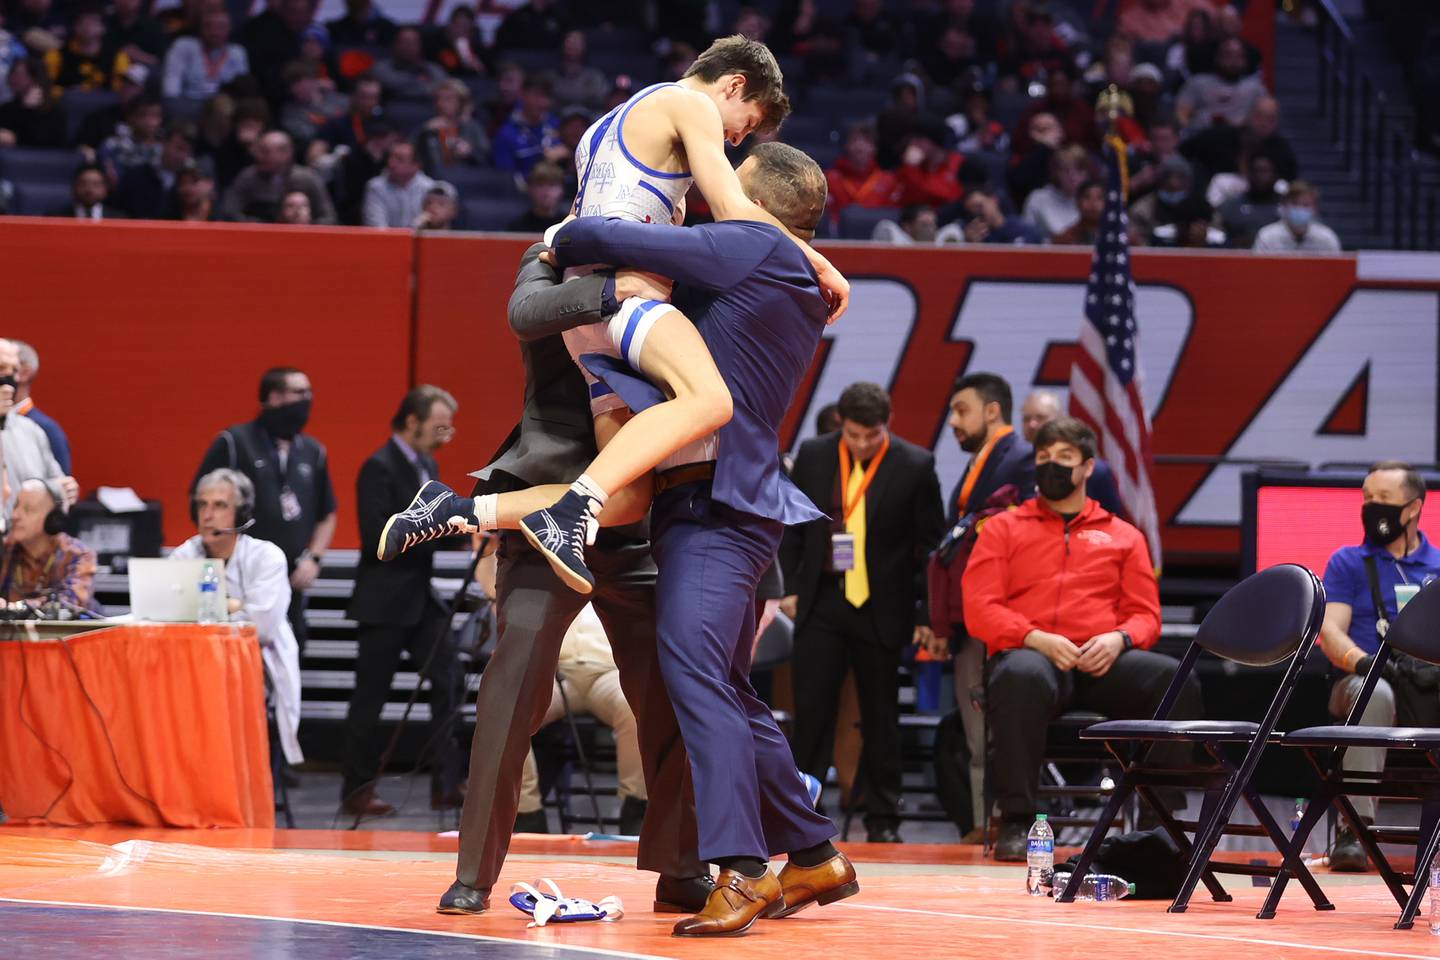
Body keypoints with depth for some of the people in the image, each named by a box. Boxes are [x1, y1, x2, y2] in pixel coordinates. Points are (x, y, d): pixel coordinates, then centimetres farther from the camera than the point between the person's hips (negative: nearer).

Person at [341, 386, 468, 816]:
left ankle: (447, 781, -3)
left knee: (448, 678, -3)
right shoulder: (379, 468, -14)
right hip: (385, 599, -8)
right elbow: (378, 536, -21)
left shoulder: (427, 466, 13)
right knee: (371, 694, 0)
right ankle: (356, 789, 9)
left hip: (421, 596, 8)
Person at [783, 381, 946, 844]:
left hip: (882, 609, -2)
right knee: (811, 708, -1)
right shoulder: (813, 455, 2)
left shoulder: (915, 466, -6)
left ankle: (882, 818, 14)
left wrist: (927, 614, -3)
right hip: (821, 600, 2)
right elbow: (792, 526, 11)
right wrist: (789, 588, 5)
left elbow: (931, 545, -2)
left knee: (880, 716, 6)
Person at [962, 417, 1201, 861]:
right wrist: (1036, 639, -12)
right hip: (1030, 653, -2)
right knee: (1021, 676, -42)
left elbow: (1146, 616, 17)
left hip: (1102, 661, 2)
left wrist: (1118, 640, -8)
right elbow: (979, 608, 6)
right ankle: (1016, 822, -36)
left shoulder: (1123, 536, 24)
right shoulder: (1004, 528, 20)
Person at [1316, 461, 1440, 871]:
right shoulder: (1349, 562, 15)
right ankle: (1354, 829, -41)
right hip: (1366, 682, -1)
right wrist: (1362, 660, -21)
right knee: (1375, 692, -37)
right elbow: (1330, 630, 1)